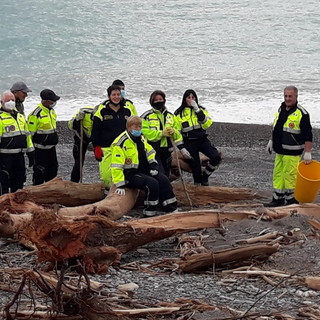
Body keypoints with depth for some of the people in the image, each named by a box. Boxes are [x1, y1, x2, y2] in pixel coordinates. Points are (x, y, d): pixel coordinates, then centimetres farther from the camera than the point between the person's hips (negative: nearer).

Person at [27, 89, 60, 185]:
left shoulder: (52, 111, 9)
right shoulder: (36, 114, -19)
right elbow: (30, 132, -16)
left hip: (51, 147, 9)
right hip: (40, 149, -9)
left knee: (53, 168, 15)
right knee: (40, 171, -5)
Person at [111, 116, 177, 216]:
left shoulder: (141, 139, 10)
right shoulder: (121, 143, -18)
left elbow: (150, 153, 21)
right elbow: (116, 166, -21)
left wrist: (154, 166, 3)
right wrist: (120, 185, -23)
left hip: (144, 170, 8)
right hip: (129, 174, -8)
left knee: (163, 180, -8)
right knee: (152, 183, -27)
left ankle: (171, 209, -2)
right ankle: (150, 213, -19)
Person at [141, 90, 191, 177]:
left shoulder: (170, 116, 16)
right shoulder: (147, 116, -2)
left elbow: (178, 132, 16)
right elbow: (144, 132, -14)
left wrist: (182, 148, 3)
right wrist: (161, 133, -18)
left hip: (167, 150, 6)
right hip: (153, 150, -6)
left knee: (166, 175, 12)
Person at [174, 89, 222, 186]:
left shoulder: (201, 109, 10)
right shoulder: (179, 113, 4)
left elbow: (207, 124, -7)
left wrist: (197, 110, -15)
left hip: (202, 139, 2)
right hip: (189, 142, -2)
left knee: (216, 157, -17)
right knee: (195, 165, -3)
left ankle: (205, 175, 5)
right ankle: (198, 183, 17)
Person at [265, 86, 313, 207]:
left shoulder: (302, 114, -14)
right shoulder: (281, 109, 10)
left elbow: (308, 136, -16)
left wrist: (307, 153, -19)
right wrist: (271, 141, 25)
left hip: (292, 152, -8)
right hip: (279, 150, 8)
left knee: (290, 176, -5)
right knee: (278, 175, 11)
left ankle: (292, 200, 6)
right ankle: (278, 199, 20)